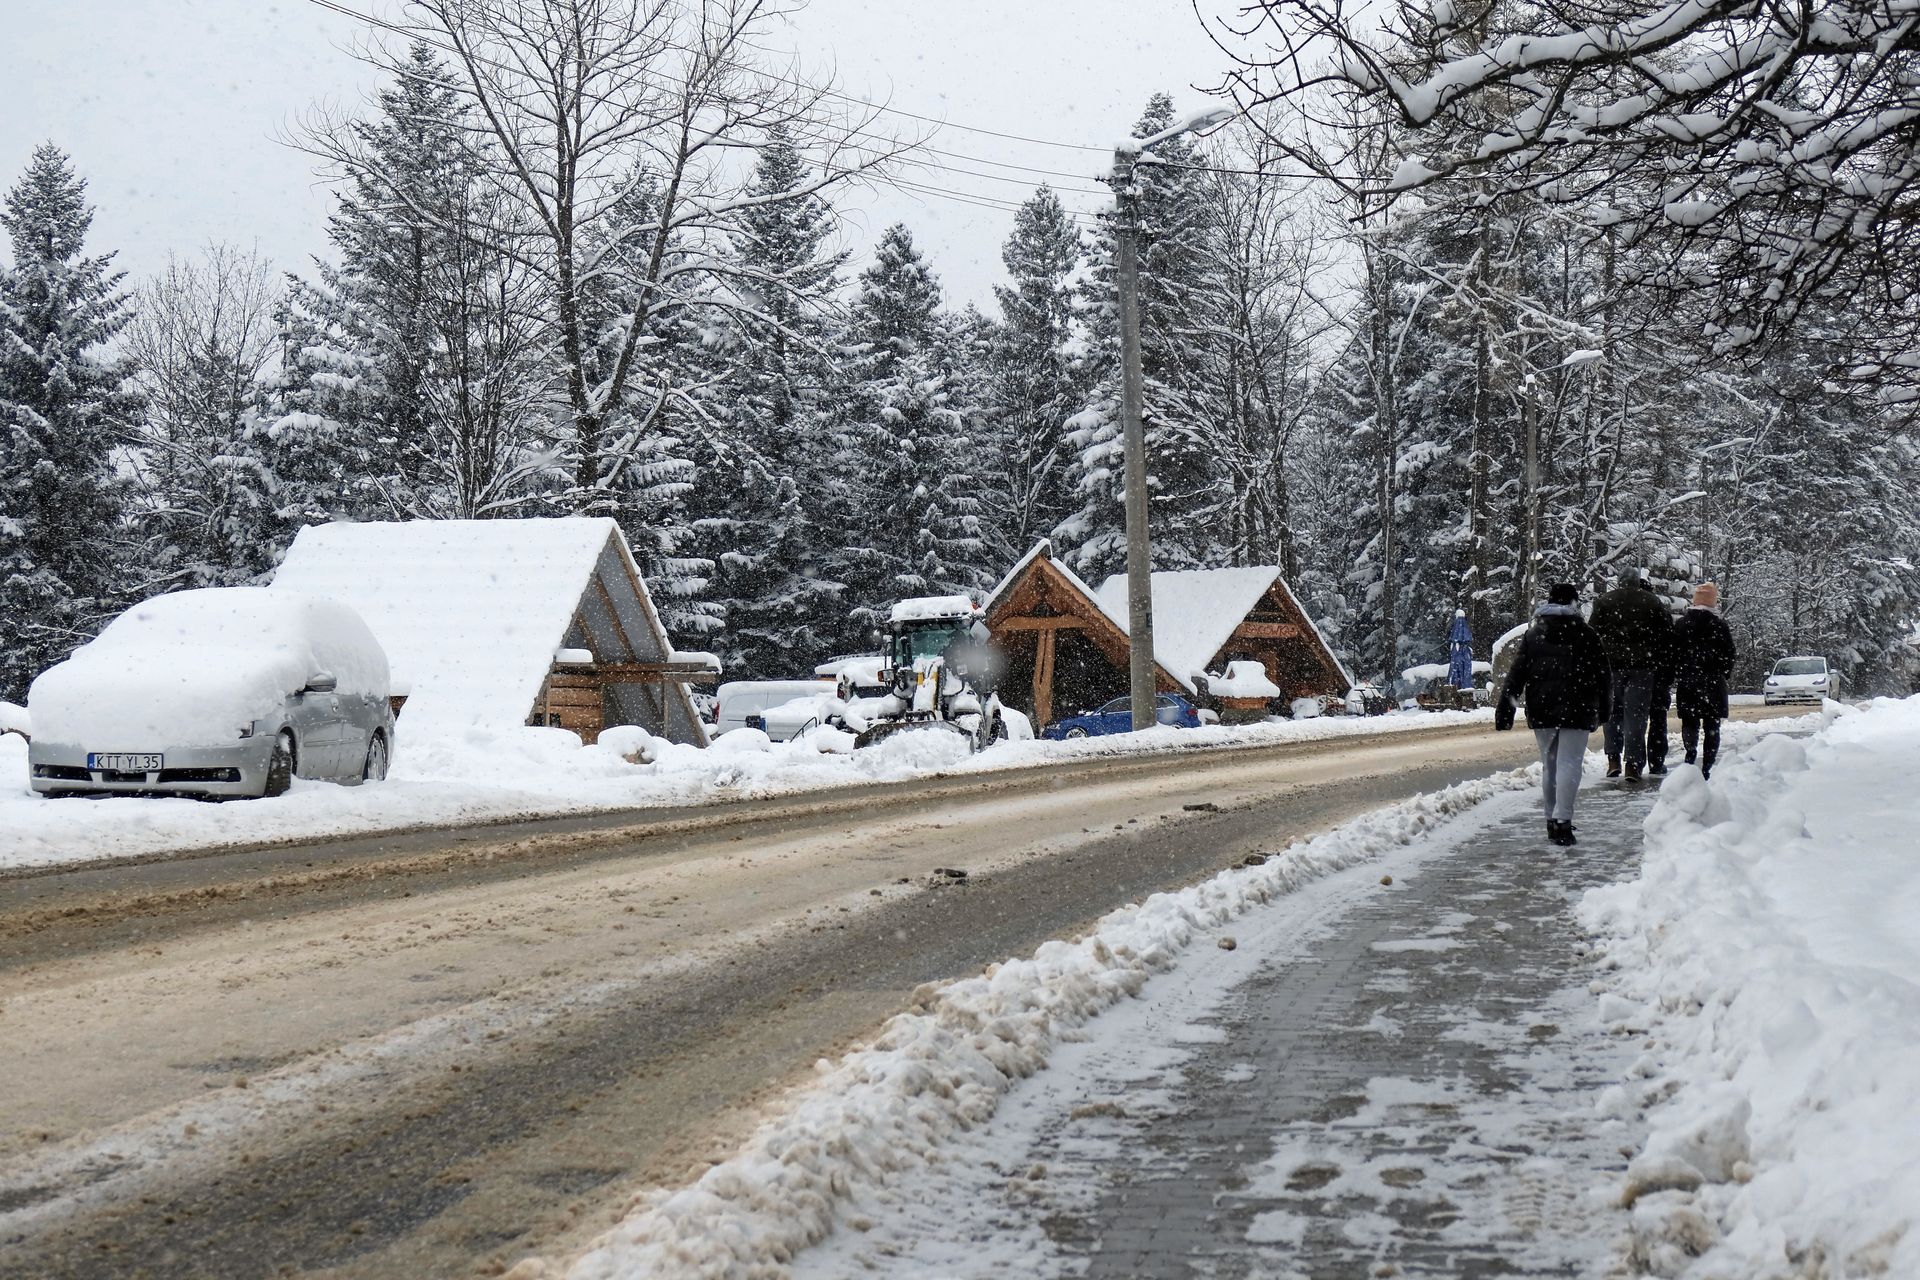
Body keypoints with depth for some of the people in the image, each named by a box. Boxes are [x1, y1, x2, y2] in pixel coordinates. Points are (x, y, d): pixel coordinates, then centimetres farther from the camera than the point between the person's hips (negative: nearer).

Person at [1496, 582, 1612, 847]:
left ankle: (1552, 819, 17)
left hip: (1541, 710, 3)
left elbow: (1517, 674, 4)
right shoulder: (1585, 634, 0)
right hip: (1575, 711, -3)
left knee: (1548, 765, 14)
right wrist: (1603, 708, 15)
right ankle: (1562, 820, -18)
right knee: (1568, 764, -6)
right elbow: (1604, 675, 4)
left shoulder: (1533, 634, 8)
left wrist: (1505, 707, 4)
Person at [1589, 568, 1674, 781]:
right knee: (1636, 714, 0)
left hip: (1612, 663, 0)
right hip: (1642, 666, 0)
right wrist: (1660, 666, 13)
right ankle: (1633, 765, -5)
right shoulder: (1653, 602, 8)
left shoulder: (1604, 602, 5)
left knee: (1612, 712, 12)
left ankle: (1613, 759, 8)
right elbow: (1668, 635, 8)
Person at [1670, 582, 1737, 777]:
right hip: (1713, 682, -1)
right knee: (1712, 725, 6)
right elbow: (1730, 654, -2)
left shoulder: (1681, 624, 1)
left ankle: (1691, 749, -23)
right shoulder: (1720, 625, -5)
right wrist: (1723, 675, 13)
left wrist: (1676, 677, 11)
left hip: (1687, 682, 1)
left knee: (1689, 720, 7)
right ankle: (1707, 767, 2)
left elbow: (1674, 653, 3)